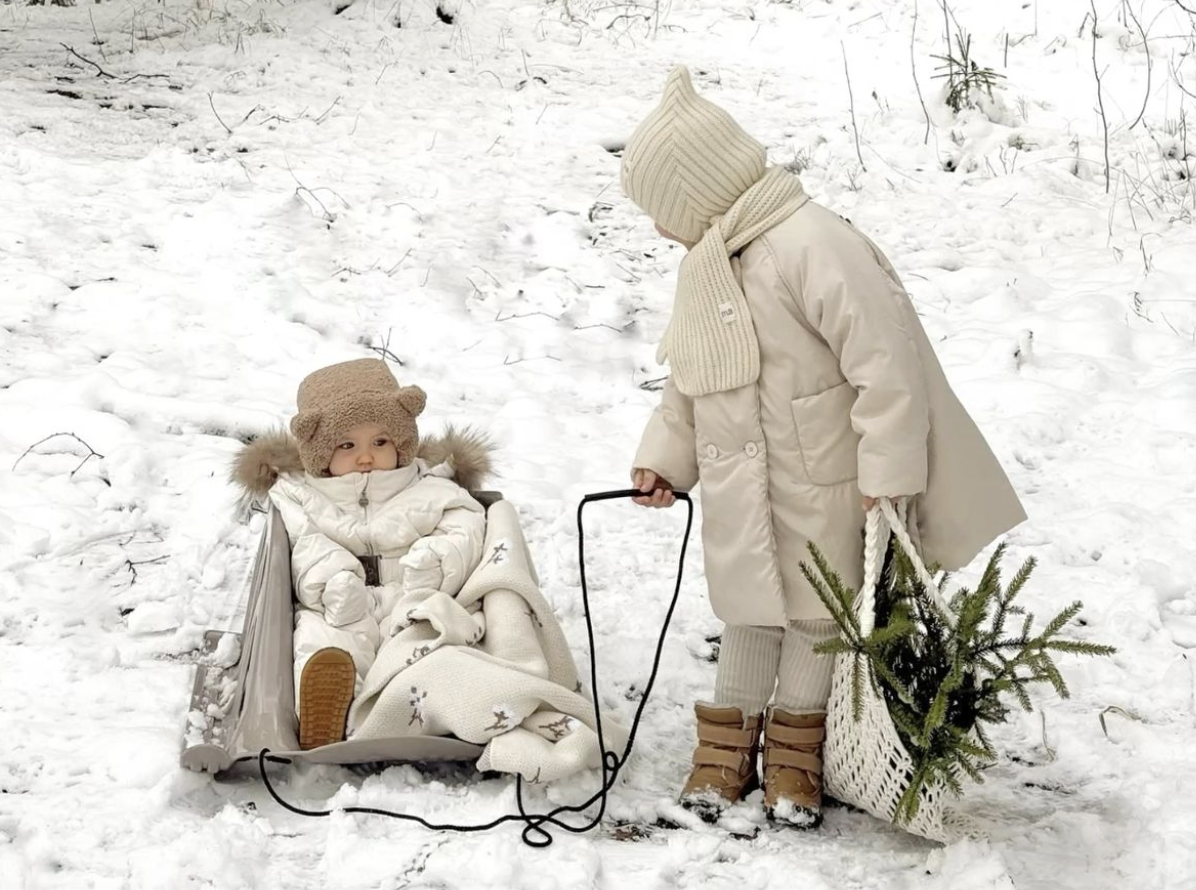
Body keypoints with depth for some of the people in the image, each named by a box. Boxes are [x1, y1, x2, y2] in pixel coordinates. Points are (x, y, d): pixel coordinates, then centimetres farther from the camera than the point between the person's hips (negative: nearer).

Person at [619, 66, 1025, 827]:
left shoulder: (810, 243, -24)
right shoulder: (706, 264, 6)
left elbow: (885, 361, -26)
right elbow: (690, 381, 19)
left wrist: (888, 478, -24)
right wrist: (665, 457, 10)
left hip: (823, 486, -7)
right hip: (741, 494, 7)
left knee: (818, 616, 8)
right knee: (749, 612, 17)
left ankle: (796, 753, 23)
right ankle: (729, 746, 29)